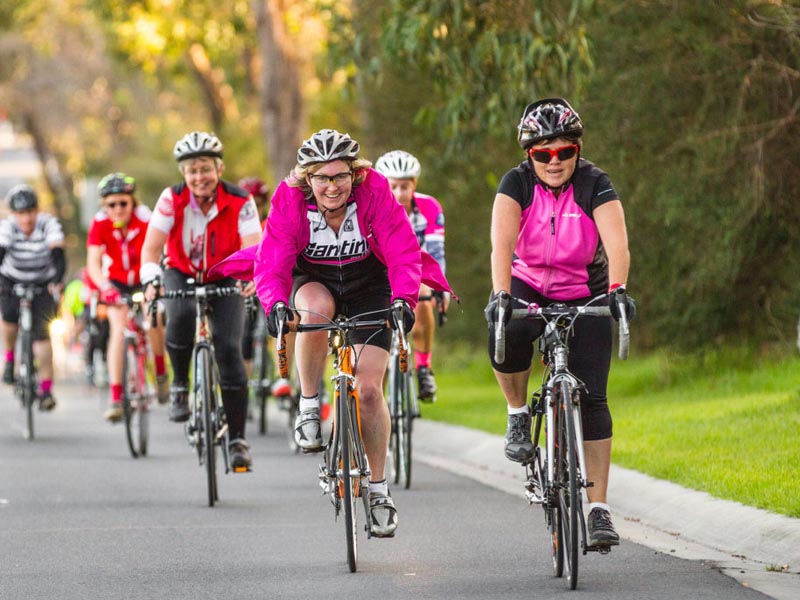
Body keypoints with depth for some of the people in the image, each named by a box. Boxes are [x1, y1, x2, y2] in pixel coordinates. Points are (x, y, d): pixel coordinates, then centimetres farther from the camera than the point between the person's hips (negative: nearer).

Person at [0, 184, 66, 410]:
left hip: (43, 283, -1)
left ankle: (46, 389, -11)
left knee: (41, 330, -16)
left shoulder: (49, 224, -23)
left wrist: (57, 282, -49)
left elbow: (58, 255, -32)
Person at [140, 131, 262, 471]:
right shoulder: (172, 200, -18)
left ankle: (237, 439, -11)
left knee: (229, 349, -17)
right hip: (181, 275, 0)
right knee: (181, 318, -34)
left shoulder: (240, 202, -19)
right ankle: (180, 386, -8)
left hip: (224, 280, 0)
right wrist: (150, 280, -40)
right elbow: (151, 249, -21)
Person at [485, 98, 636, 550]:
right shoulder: (517, 183, -14)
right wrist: (500, 295, -45)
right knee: (505, 334, -35)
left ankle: (599, 508, -7)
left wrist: (617, 290, -50)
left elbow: (617, 244, -31)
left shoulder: (595, 184, -17)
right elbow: (502, 244, -28)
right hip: (529, 288, 0)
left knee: (591, 398, -11)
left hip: (584, 297, 0)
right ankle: (518, 414, -7)